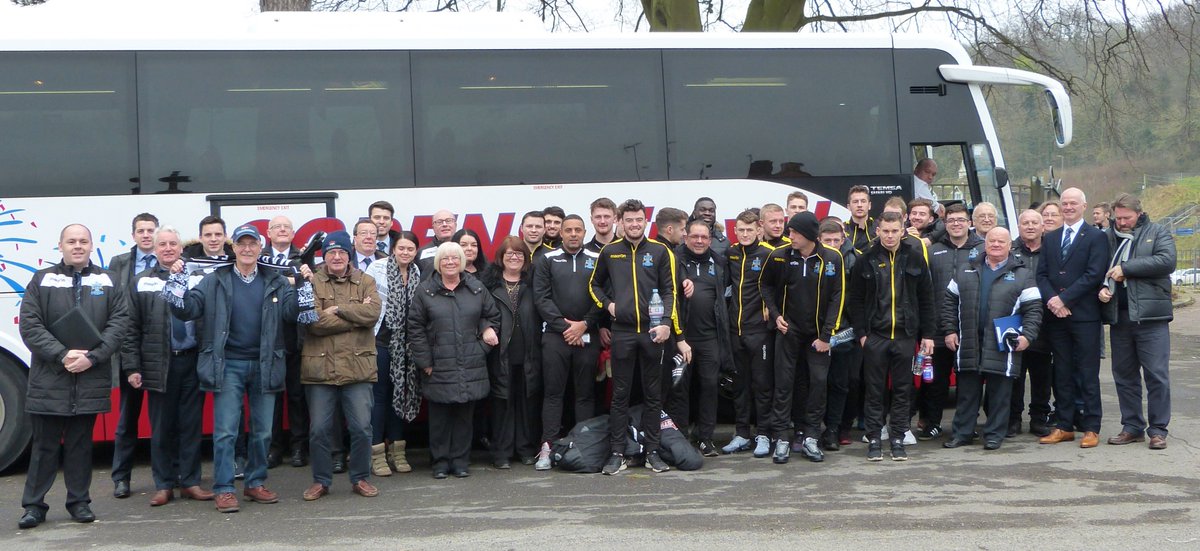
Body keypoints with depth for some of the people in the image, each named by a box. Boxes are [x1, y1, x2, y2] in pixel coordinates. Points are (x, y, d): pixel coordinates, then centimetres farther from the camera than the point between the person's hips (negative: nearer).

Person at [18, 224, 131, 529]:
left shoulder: (108, 282, 9)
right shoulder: (41, 280, 6)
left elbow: (119, 323, 0)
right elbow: (29, 326, -2)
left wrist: (92, 357, -12)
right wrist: (61, 355, -14)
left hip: (91, 379, 1)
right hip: (48, 380, -1)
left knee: (81, 444, 9)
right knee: (44, 444, 4)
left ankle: (79, 502, 18)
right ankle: (34, 505, 13)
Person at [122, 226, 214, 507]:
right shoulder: (142, 282, 5)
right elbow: (132, 328, 3)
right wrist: (132, 367, -4)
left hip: (193, 360, 0)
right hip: (159, 364, 0)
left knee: (191, 425, 6)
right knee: (161, 428, 6)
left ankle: (189, 482, 15)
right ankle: (164, 485, 14)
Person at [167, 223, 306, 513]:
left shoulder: (276, 281, 6)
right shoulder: (215, 280, 3)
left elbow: (292, 312, -5)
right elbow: (187, 310, -2)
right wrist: (178, 280, -14)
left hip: (264, 365, 2)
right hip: (228, 365, -2)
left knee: (262, 431, 9)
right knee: (225, 431, -3)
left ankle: (256, 483, 21)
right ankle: (224, 489, 3)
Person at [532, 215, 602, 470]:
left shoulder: (596, 260, 8)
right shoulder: (547, 260, 6)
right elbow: (541, 297, -1)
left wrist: (585, 325, -8)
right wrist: (564, 326, -9)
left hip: (588, 336, 1)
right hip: (556, 335, -1)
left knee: (586, 393, 5)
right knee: (553, 392, -1)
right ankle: (547, 447, -1)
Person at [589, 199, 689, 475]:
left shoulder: (660, 251, 3)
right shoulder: (610, 252, 7)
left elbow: (669, 291, 0)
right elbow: (595, 284, 22)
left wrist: (666, 323, -12)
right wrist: (607, 304, 4)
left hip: (652, 332, -1)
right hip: (622, 332, 1)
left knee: (653, 394, 6)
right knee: (620, 395, 3)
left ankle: (652, 452, 14)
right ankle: (617, 454, 8)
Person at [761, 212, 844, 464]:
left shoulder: (832, 259, -9)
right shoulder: (780, 256, -6)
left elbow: (837, 298, -6)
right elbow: (766, 285, 11)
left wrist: (826, 335, -9)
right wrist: (775, 314, -2)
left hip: (817, 333, 0)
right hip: (788, 330, 0)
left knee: (819, 382, 0)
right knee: (784, 383, 0)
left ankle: (810, 437, 10)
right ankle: (782, 438, 5)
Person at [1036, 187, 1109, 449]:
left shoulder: (1096, 237, 0)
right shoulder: (1049, 239, 16)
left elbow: (1094, 274, -10)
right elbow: (1042, 274, 9)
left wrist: (1064, 299, -14)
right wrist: (1051, 299, -9)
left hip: (1084, 316, -5)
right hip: (1056, 316, 5)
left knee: (1088, 373, -1)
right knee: (1062, 373, 9)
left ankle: (1091, 428, 4)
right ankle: (1065, 426, 14)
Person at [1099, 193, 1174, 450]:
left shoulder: (1157, 233, 2)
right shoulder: (1107, 237, 12)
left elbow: (1167, 261, -14)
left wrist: (1126, 269, -15)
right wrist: (1102, 288, -5)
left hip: (1150, 316, -4)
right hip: (1119, 317, 4)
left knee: (1157, 375, -3)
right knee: (1124, 375, 10)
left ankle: (1158, 430, 5)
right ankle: (1132, 427, 20)